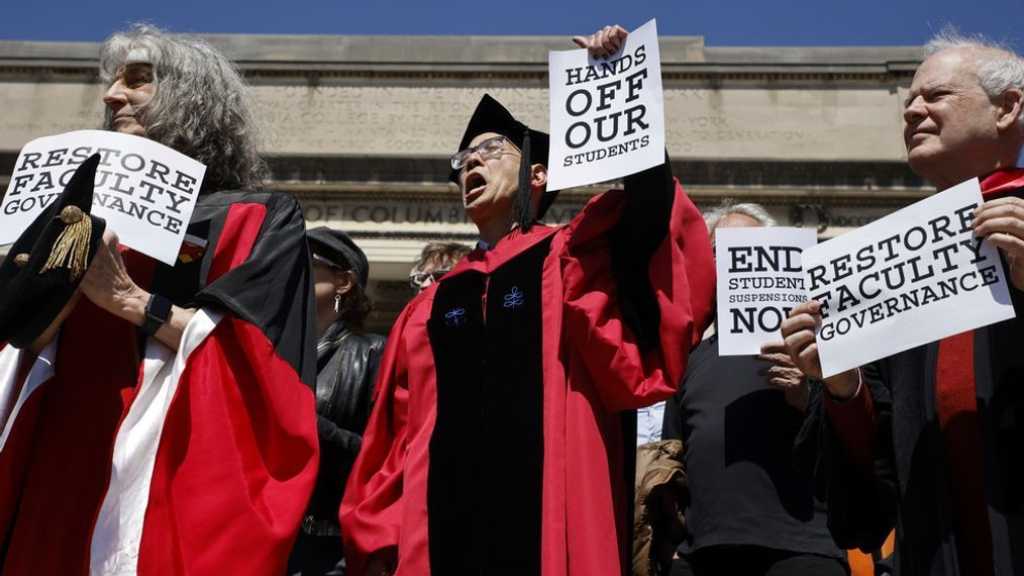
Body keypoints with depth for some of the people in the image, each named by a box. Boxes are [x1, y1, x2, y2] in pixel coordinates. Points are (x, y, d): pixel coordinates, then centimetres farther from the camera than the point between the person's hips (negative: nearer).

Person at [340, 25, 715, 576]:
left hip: (552, 525, -3)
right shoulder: (428, 307, 18)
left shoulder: (574, 258, 9)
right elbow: (396, 435, 14)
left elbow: (650, 202, -9)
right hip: (443, 530, 4)